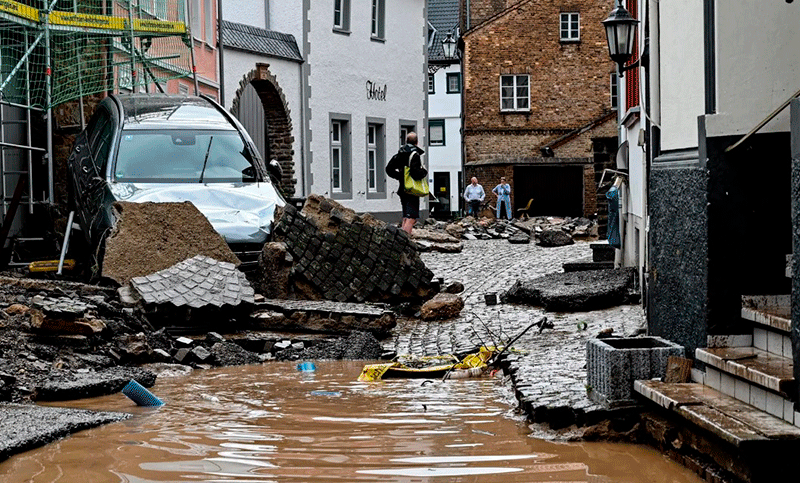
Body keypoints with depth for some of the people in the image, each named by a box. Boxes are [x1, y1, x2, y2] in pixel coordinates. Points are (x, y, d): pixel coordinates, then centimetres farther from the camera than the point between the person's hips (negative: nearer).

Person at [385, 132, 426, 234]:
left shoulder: (399, 154, 10)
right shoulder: (415, 154, -13)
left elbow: (389, 169, 12)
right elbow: (415, 172, -23)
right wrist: (424, 172, -4)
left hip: (403, 190, 8)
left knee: (406, 217, 17)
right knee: (411, 218, -11)